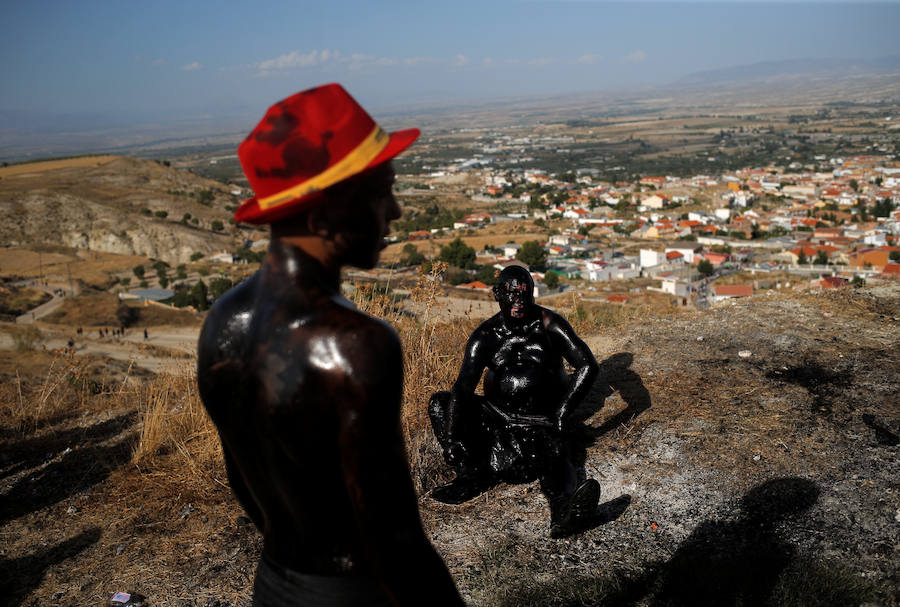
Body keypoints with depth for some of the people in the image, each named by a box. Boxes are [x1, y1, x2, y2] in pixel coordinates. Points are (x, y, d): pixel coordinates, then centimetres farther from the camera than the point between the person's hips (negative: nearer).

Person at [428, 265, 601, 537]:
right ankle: (473, 475, -33)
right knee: (438, 402, -15)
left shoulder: (549, 325, -5)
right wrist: (453, 438, -31)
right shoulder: (486, 336, -5)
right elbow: (462, 387, -17)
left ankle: (563, 508, -66)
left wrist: (563, 411, -17)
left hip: (544, 421, -2)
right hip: (499, 418, 3)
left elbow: (588, 365, -8)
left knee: (556, 454, -35)